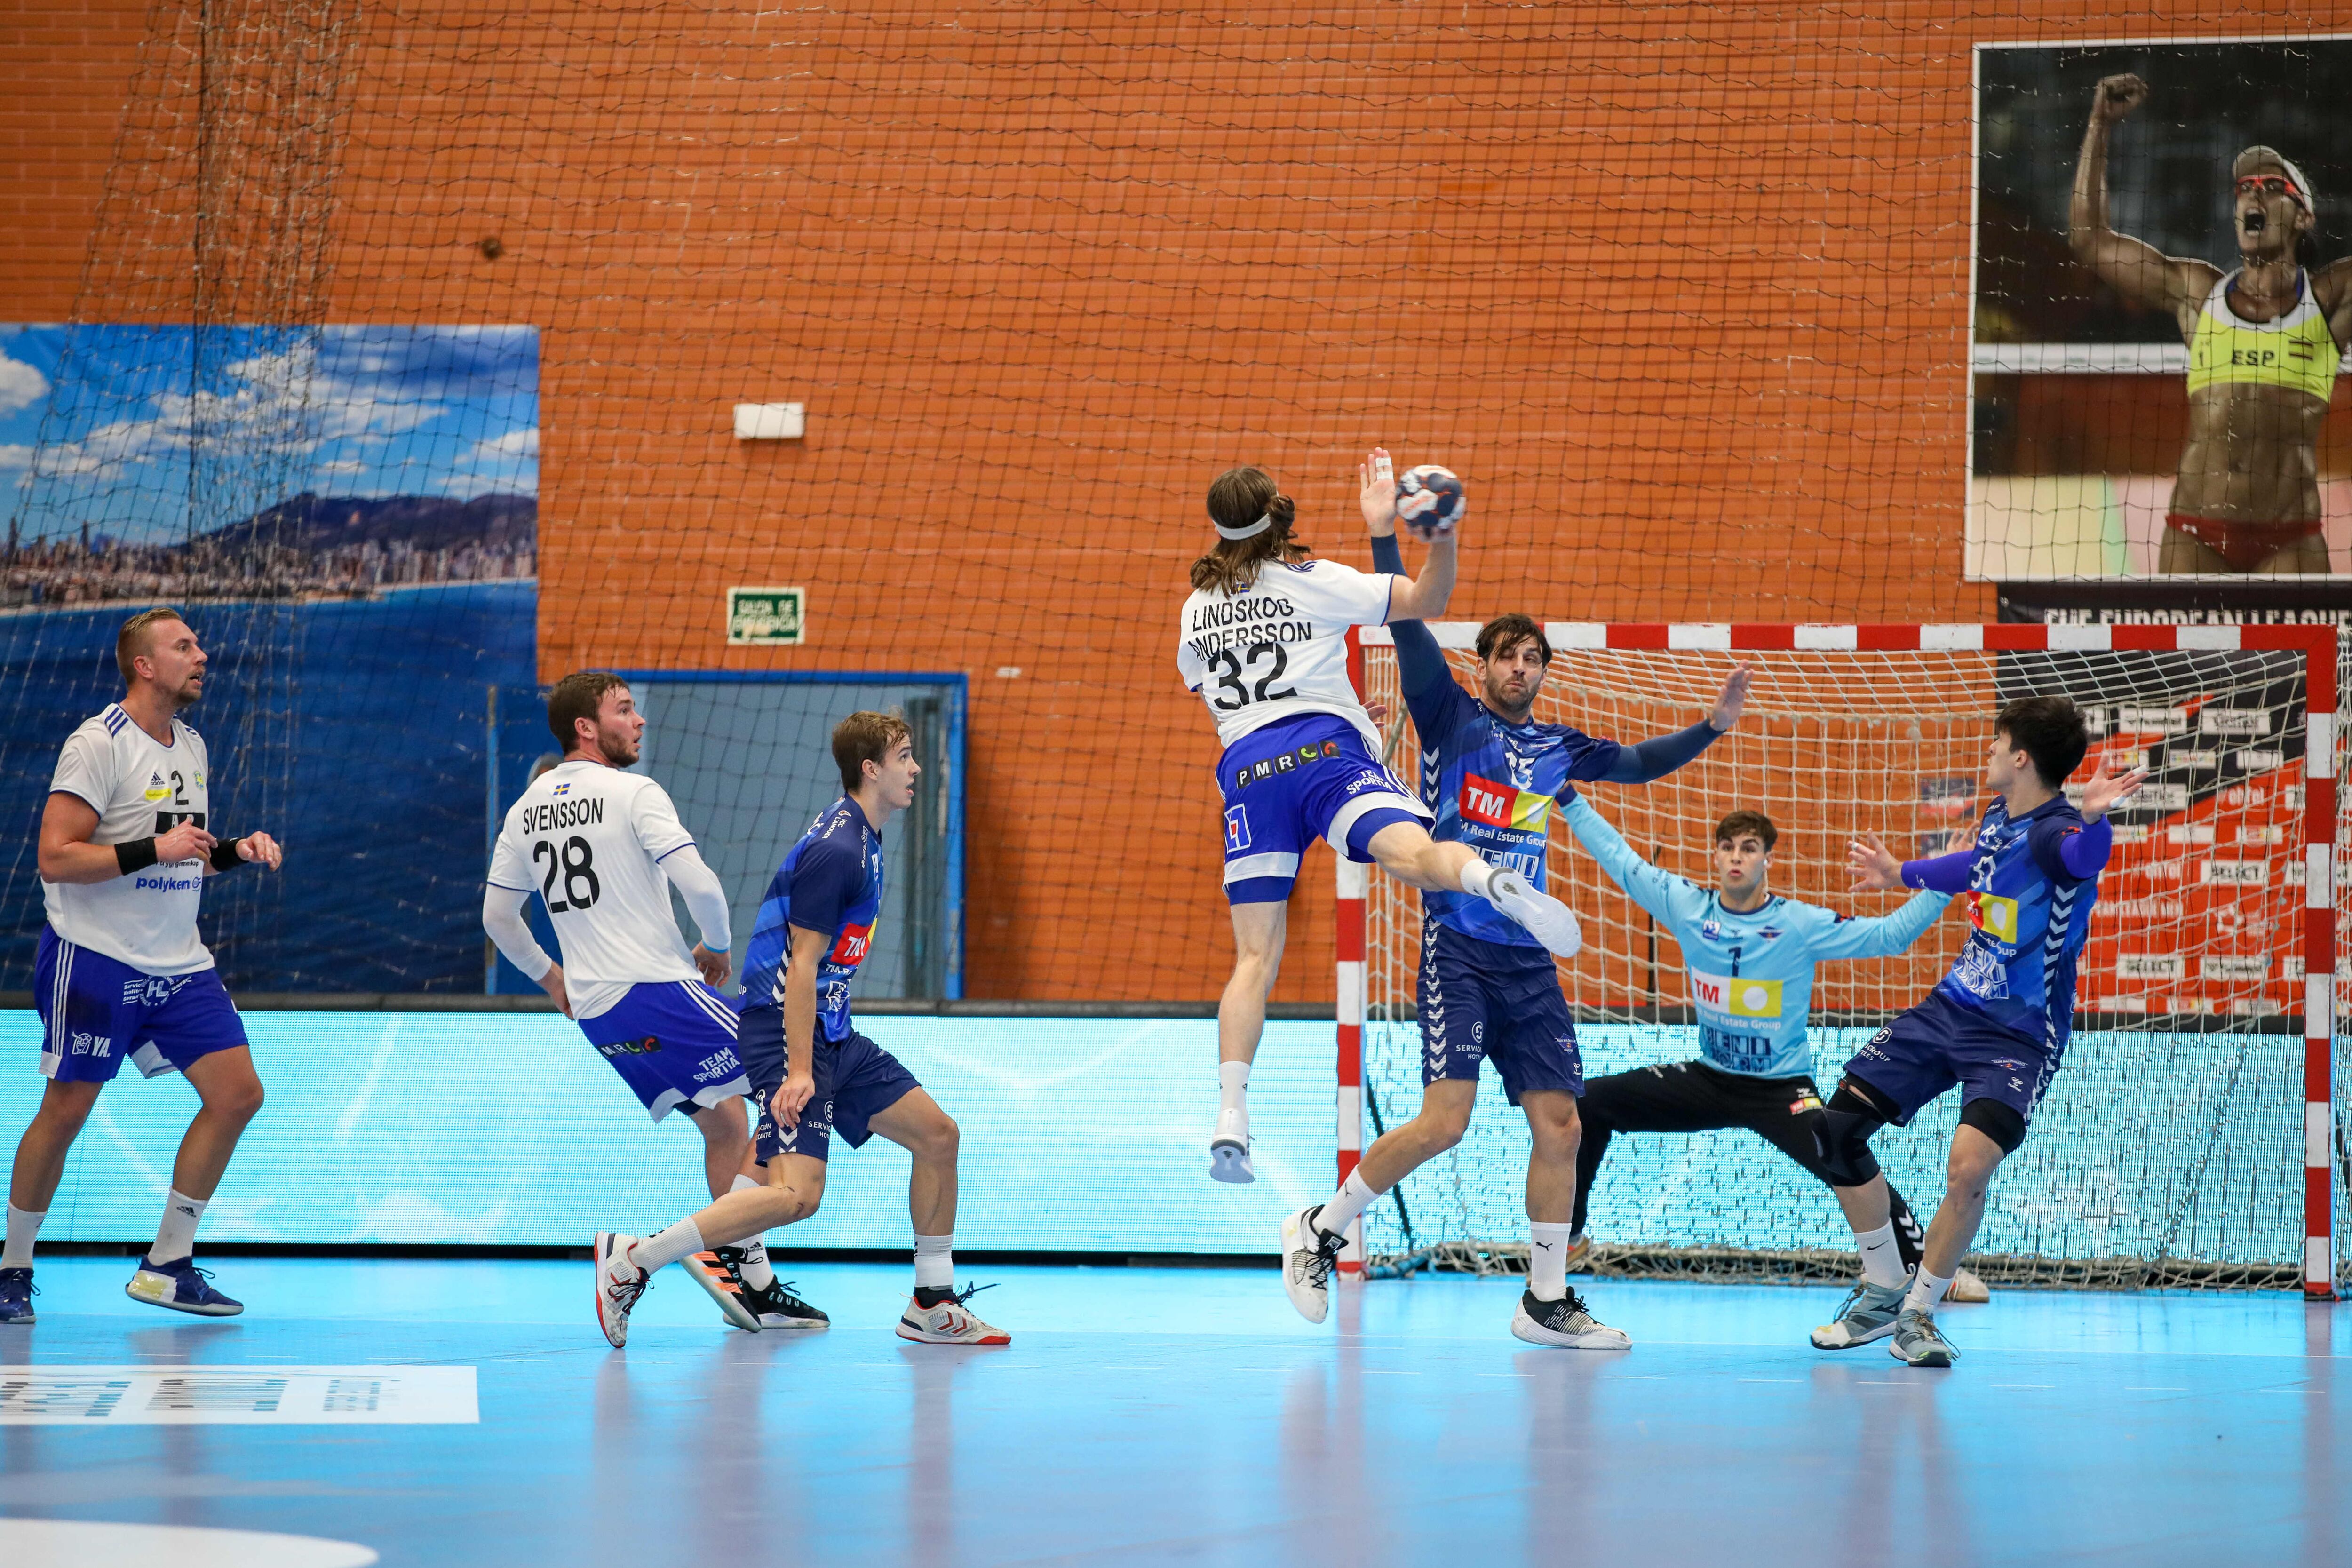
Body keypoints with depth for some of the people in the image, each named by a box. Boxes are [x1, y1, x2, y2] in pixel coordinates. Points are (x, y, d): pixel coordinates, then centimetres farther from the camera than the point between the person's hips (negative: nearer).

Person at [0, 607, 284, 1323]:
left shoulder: (192, 747, 13)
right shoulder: (99, 744, -13)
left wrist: (237, 850, 6)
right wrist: (154, 849, -24)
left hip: (178, 966, 7)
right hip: (96, 960, -7)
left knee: (238, 1094, -3)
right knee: (66, 1110, -2)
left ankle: (166, 1265, 5)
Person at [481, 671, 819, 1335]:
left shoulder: (525, 810, 12)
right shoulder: (634, 794, -10)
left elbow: (497, 917, 18)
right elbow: (700, 885, -19)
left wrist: (551, 979, 32)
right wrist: (717, 947, 0)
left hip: (595, 1013, 8)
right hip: (658, 987, -8)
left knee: (725, 1123, 18)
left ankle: (754, 1288, 14)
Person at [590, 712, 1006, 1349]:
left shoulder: (861, 839, 14)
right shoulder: (835, 850, -18)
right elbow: (800, 965, -21)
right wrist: (799, 1070, -26)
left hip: (834, 1035, 10)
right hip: (787, 1032, -10)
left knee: (937, 1135, 9)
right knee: (798, 1193, -21)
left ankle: (932, 1307, 18)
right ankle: (632, 1259, -15)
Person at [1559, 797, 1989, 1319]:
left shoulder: (1804, 924, -13)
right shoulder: (1687, 907, -5)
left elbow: (1889, 934, -13)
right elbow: (1619, 858, 5)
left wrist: (1943, 885, -24)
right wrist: (1569, 798, 4)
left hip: (1782, 1091, -4)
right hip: (1707, 1079, 4)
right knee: (1591, 1103, -6)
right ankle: (1566, 1239, 12)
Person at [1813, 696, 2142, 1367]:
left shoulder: (2055, 833, -22)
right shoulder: (1998, 817, 3)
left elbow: (2083, 857, -48)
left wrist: (2093, 819, -71)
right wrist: (1900, 874, 43)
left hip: (2019, 1036, -8)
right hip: (1952, 1006, 8)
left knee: (1968, 1169, -26)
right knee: (1837, 1128, 5)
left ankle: (1918, 1314, -2)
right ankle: (1885, 1290, 22)